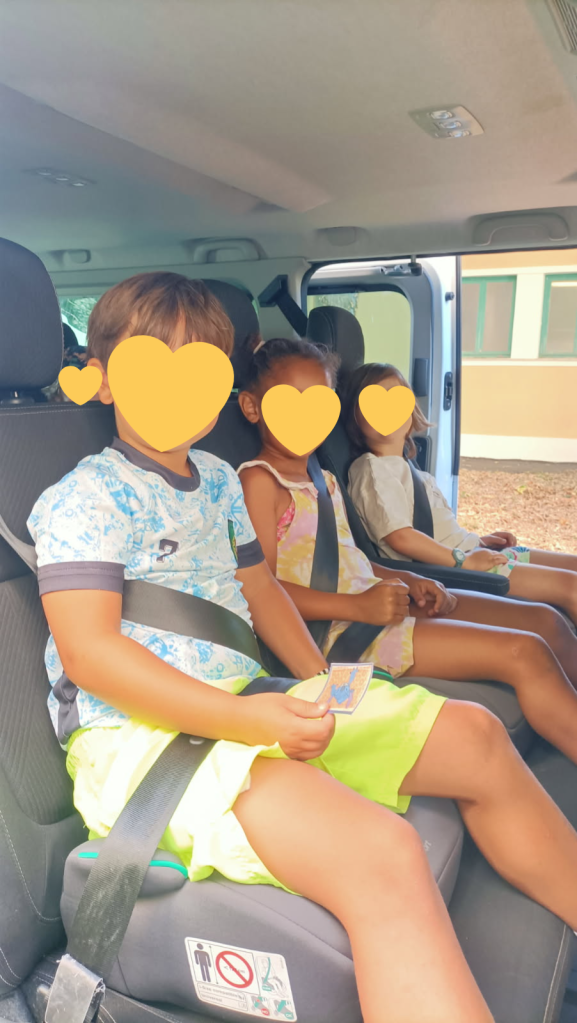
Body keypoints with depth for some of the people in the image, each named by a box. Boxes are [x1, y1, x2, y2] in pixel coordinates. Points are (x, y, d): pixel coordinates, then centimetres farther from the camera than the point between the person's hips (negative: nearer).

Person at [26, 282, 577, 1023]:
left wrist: (321, 685, 7)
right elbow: (89, 652, -18)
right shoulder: (84, 500, -9)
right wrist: (242, 719, -26)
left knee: (474, 737, 5)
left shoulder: (219, 479, 15)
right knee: (382, 853, -33)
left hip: (252, 704, 8)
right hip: (143, 735, -8)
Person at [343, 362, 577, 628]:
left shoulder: (407, 468, 18)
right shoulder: (373, 469, -11)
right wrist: (464, 560, -18)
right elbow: (400, 536, -21)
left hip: (467, 551, 10)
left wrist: (478, 540, 11)